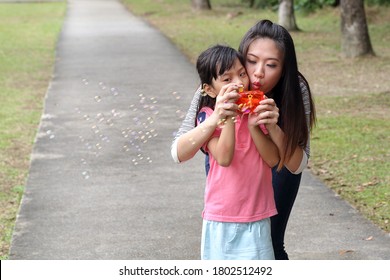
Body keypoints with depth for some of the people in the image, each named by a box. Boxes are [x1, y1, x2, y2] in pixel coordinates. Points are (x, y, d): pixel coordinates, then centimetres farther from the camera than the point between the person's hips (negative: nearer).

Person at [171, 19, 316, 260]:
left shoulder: (295, 91, -32)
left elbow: (297, 165, -29)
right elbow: (179, 153, -33)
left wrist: (274, 129, -48)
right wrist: (213, 121, -52)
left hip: (277, 165, 0)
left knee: (270, 244, -5)